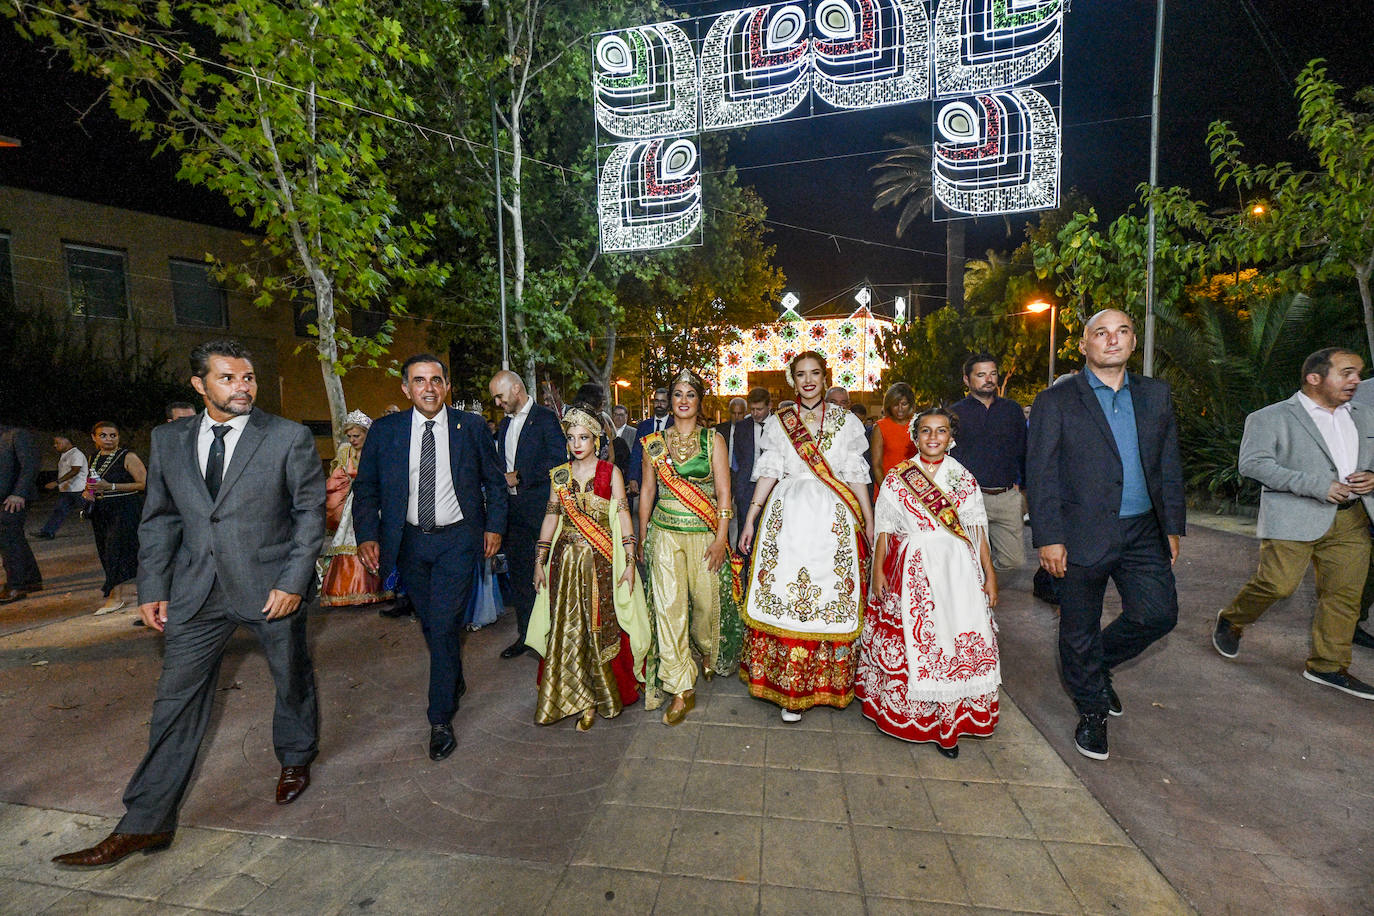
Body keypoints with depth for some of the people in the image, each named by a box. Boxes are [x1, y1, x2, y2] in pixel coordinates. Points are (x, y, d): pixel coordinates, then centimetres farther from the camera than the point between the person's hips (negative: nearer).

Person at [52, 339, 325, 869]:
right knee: (177, 699, 8)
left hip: (271, 585, -3)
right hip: (197, 588, 3)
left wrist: (293, 582, -13)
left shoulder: (289, 437, -8)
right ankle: (145, 825, 23)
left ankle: (295, 760, 41)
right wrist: (152, 588, 5)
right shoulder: (168, 440, 5)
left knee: (292, 680, 14)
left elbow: (311, 510, -7)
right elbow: (158, 519, 11)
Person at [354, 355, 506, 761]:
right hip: (410, 541, 3)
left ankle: (440, 720, 9)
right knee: (430, 624, 16)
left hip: (458, 539, -3)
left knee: (444, 625, -6)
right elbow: (365, 488, 4)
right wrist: (367, 535, -8)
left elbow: (495, 481, 5)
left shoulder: (471, 426, -4)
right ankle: (454, 682, 42)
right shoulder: (384, 430, 0)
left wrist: (494, 526, -2)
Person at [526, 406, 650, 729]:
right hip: (566, 560, 3)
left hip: (602, 561, -3)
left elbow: (623, 517, -5)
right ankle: (576, 697, 22)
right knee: (567, 630, 5)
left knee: (602, 627, 2)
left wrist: (630, 562, -10)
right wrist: (540, 561, 8)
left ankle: (602, 696, 22)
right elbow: (551, 517, 10)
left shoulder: (610, 472, -2)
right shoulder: (559, 475, 8)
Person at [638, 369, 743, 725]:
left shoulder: (713, 439, 1)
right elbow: (646, 491, 10)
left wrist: (721, 538, -10)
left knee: (706, 600, 9)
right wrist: (641, 538, 10)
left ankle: (706, 653, 42)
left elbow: (723, 491, -3)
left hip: (704, 534, -1)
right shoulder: (654, 442, 6)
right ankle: (682, 689, 6)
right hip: (665, 533, 1)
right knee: (668, 606, -5)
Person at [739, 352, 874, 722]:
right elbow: (769, 472, 6)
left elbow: (855, 475, 9)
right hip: (788, 516, 0)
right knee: (784, 593, -3)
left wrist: (869, 520, 5)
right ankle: (789, 686, 9)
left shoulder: (846, 421, 10)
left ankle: (825, 680, 16)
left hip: (833, 520, 0)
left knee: (831, 595, -1)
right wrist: (750, 518, 1)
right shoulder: (778, 422, 10)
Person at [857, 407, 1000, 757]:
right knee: (909, 639, 2)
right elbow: (884, 528, 2)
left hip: (957, 571, 2)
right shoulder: (896, 478, 2)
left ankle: (947, 725, 12)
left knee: (959, 640, -1)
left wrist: (990, 574, 3)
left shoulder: (964, 479, 7)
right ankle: (906, 716, 21)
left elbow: (978, 531, 8)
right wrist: (878, 570, -5)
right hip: (911, 571, -1)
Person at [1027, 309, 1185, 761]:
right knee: (1080, 631, 8)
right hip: (1082, 534, -4)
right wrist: (1048, 539, -13)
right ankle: (1091, 710, 30)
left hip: (1143, 533, 4)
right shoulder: (1056, 401, -5)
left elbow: (1169, 465, 13)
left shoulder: (1156, 395, 10)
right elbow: (1041, 475, -9)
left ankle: (1099, 663, 32)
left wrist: (1172, 527, 9)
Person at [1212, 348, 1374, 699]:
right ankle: (1231, 620, 16)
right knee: (1278, 584, -12)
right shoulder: (1271, 417, -4)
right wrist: (1316, 485, -20)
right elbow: (1252, 462, -16)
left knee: (1344, 594, 5)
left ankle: (1328, 666, 19)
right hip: (1293, 517, -6)